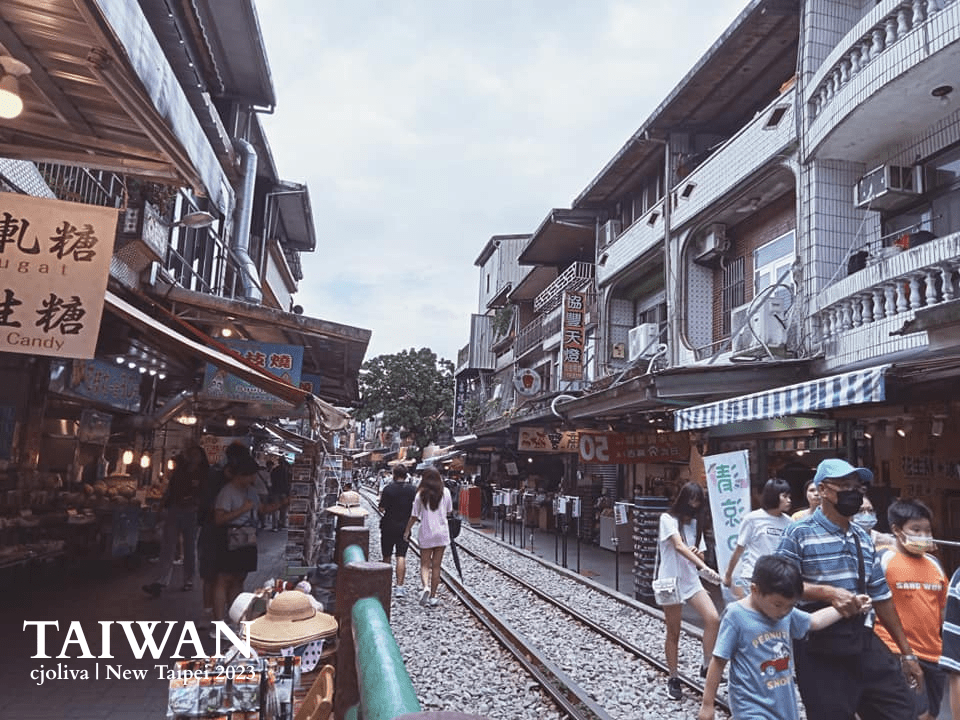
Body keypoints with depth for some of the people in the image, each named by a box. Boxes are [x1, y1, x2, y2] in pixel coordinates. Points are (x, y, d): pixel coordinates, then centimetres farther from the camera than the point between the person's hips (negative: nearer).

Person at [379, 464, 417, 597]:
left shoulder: (388, 489, -10)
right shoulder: (413, 490, -2)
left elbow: (382, 508, -10)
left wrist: (381, 499, 8)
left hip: (388, 526, -1)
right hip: (405, 527, 1)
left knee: (387, 556, 13)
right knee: (401, 556, -1)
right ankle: (400, 587, -8)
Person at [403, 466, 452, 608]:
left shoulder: (421, 494, -7)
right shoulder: (445, 492, -2)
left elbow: (414, 516, -4)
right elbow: (449, 511, 8)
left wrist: (407, 531, 8)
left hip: (426, 533, -1)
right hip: (442, 532, 2)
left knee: (425, 564, 8)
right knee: (436, 566, 9)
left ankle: (426, 587, -17)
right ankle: (432, 596, 12)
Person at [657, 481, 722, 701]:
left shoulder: (694, 523, 10)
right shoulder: (668, 518, -11)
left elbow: (697, 552, 14)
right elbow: (678, 546, -26)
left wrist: (697, 554, -11)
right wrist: (704, 566, -36)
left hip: (691, 579, 6)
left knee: (713, 619, -14)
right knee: (673, 632, 3)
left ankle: (706, 667, 3)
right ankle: (673, 679, 19)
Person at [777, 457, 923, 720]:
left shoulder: (863, 538, 13)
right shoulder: (799, 533, -9)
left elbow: (881, 596, 17)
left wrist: (906, 652, 18)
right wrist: (829, 593, -27)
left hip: (862, 639, 7)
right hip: (818, 647, -6)